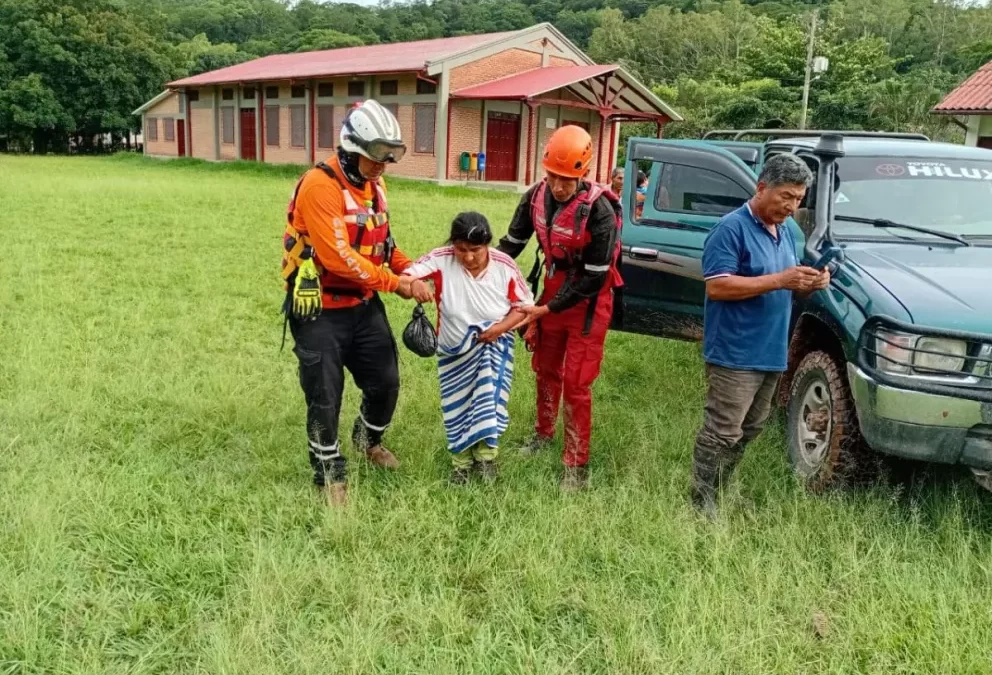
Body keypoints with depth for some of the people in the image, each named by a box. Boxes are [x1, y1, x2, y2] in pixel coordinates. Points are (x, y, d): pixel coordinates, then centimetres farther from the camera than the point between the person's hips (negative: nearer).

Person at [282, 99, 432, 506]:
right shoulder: (320, 186, -22)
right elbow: (340, 258, -27)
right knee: (325, 399, 3)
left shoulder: (374, 186, 6)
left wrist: (410, 270, -3)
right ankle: (330, 475, 24)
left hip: (364, 305, 8)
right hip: (321, 311, -7)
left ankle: (368, 439, 45)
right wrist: (396, 284, -21)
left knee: (386, 382, 15)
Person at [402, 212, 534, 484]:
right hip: (454, 351, 1)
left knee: (489, 401, -13)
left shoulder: (504, 265, -17)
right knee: (458, 407, 10)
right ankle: (462, 462, 31)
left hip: (493, 347, -1)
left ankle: (486, 455, 10)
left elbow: (524, 305, -8)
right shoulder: (441, 259, -20)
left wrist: (500, 327, -25)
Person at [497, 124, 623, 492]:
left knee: (576, 383, -3)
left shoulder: (599, 210, -28)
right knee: (545, 369, 20)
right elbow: (512, 242, 2)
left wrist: (548, 309, -21)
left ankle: (576, 465, 11)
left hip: (587, 302, -6)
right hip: (553, 291, 6)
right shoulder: (537, 196, -11)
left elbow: (595, 278, -24)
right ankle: (544, 432, 44)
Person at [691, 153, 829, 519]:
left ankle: (718, 495, 29)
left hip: (771, 353, 9)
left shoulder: (786, 231, 15)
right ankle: (702, 507, 3)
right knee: (722, 433, -6)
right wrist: (779, 280, -25)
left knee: (747, 431, 16)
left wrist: (811, 283, -1)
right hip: (734, 354, -9)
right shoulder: (732, 228, -13)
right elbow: (717, 286, -22)